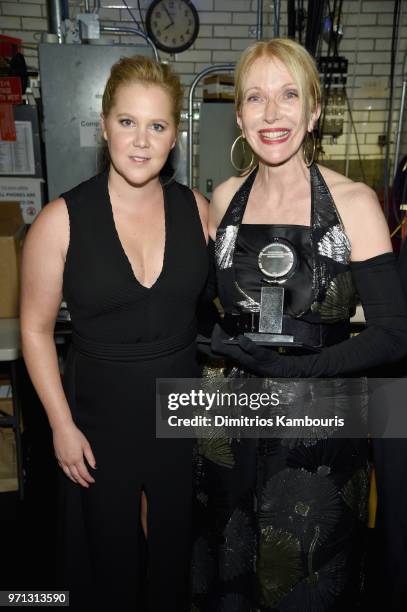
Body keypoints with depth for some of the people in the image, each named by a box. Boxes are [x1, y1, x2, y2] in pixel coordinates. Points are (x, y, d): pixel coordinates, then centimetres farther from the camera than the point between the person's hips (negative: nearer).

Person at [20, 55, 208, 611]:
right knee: (112, 552, 20)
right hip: (100, 416, -2)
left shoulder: (196, 208, -5)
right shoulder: (62, 219, -14)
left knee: (176, 544, 24)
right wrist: (62, 425, -7)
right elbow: (36, 327, -7)